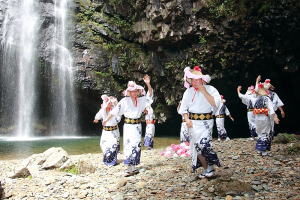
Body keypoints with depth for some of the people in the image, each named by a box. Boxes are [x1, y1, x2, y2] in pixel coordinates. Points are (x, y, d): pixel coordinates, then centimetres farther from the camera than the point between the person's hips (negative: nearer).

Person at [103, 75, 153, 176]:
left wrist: (148, 84, -13)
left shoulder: (141, 100, 6)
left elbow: (150, 95, 2)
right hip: (128, 126, -5)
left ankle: (133, 167, 18)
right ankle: (129, 168, -4)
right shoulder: (125, 101, -7)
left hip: (137, 125, 5)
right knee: (129, 146, -7)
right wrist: (106, 120, -8)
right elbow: (115, 111, -7)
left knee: (136, 146, 8)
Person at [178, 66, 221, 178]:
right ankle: (207, 169, 17)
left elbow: (216, 104, -16)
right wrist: (187, 119, -7)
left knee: (202, 144, -19)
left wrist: (204, 91, -16)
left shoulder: (210, 89, -2)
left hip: (206, 122, -4)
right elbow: (183, 108, 9)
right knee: (196, 146, 3)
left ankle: (209, 169, 0)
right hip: (193, 122, 4)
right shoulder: (189, 91, 8)